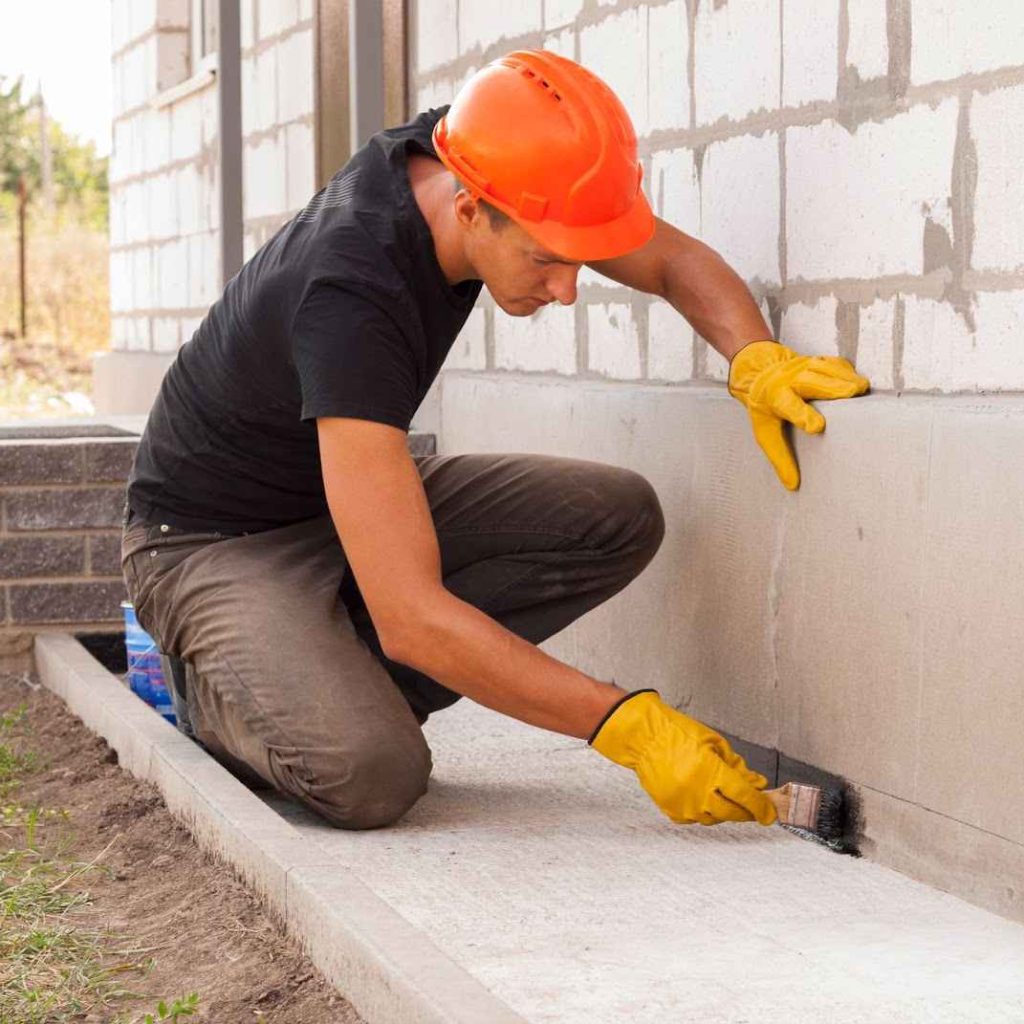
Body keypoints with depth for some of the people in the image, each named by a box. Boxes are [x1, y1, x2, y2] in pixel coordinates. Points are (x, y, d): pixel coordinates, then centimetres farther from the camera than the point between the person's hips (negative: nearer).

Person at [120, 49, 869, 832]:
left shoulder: (463, 153, -16)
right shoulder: (350, 299, -38)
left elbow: (674, 260, -1)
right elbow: (412, 615, -41)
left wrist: (756, 358, -24)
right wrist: (627, 725, -39)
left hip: (355, 490, 8)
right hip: (218, 540, -8)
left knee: (618, 516, -11)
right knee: (373, 774, -33)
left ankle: (345, 687, -1)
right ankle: (228, 690, 1)